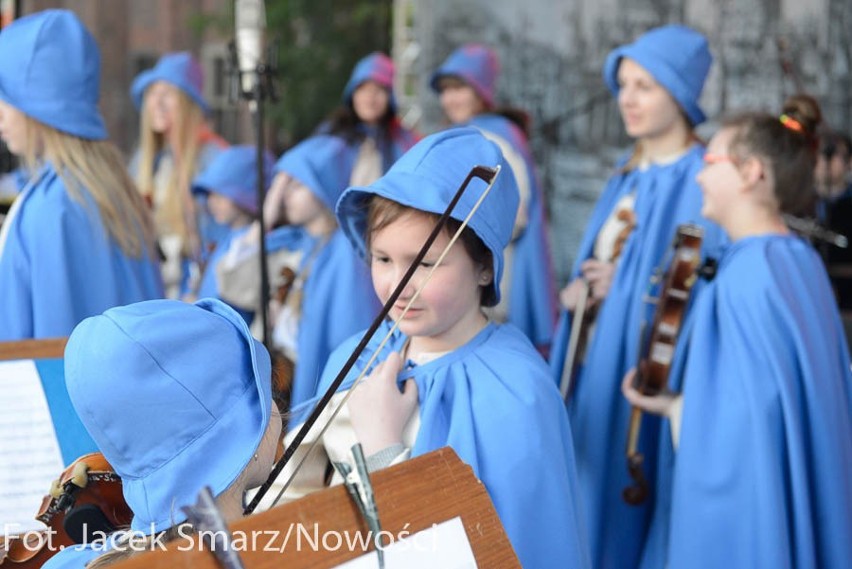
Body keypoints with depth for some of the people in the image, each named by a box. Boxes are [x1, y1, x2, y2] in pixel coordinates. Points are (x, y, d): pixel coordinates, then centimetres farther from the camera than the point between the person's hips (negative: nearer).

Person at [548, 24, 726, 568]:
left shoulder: (700, 179, -13)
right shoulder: (629, 175, 13)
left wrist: (624, 283, -14)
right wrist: (581, 292, -1)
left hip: (645, 371, -8)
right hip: (595, 360, 8)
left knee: (628, 500, -1)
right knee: (591, 491, 13)